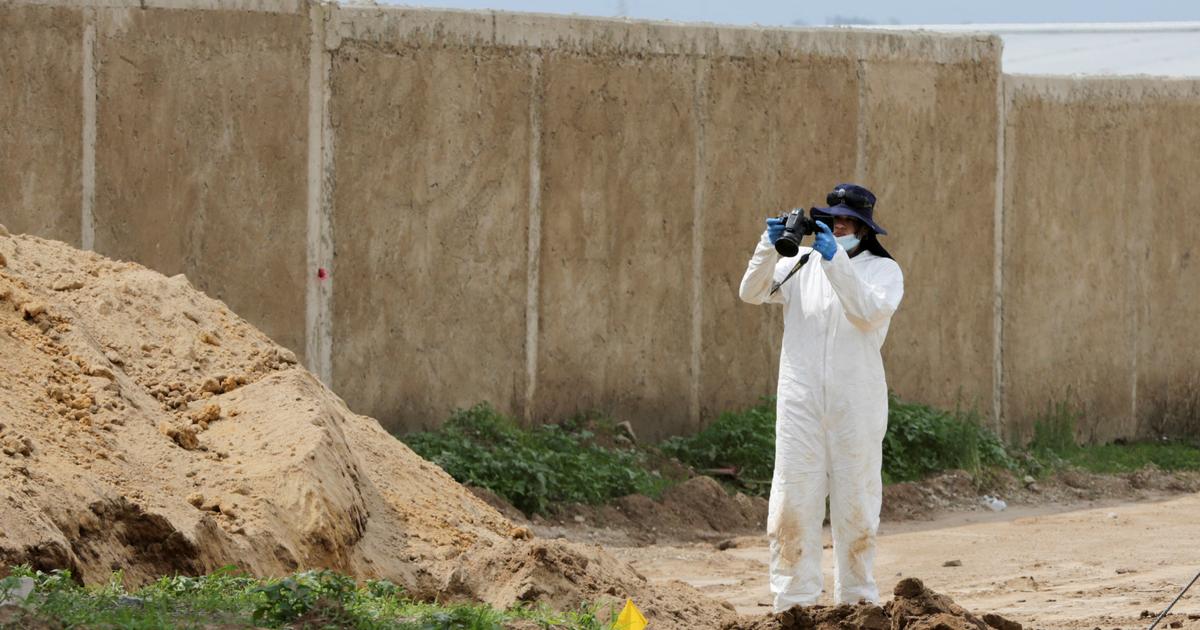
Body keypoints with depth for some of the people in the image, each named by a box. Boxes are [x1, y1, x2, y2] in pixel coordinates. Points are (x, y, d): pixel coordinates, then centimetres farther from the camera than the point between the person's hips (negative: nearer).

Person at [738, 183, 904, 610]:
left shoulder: (883, 270, 3)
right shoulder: (802, 262, 11)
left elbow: (869, 314, -16)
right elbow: (752, 293, 1)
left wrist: (835, 261, -23)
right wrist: (770, 245, -14)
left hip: (857, 406, -1)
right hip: (801, 400, 1)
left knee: (856, 502, 5)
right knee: (794, 499, -4)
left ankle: (857, 599, 13)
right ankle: (794, 602, -2)